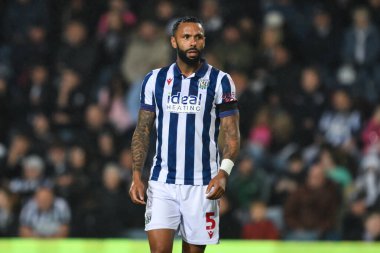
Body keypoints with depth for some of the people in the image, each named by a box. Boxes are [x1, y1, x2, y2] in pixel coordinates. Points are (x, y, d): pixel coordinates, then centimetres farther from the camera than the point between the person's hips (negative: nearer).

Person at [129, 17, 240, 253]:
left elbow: (231, 132, -4)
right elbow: (143, 131, 9)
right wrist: (137, 175, -2)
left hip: (203, 185, -1)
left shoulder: (220, 81, -1)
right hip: (162, 182, 1)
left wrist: (223, 172, -20)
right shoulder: (155, 80, 6)